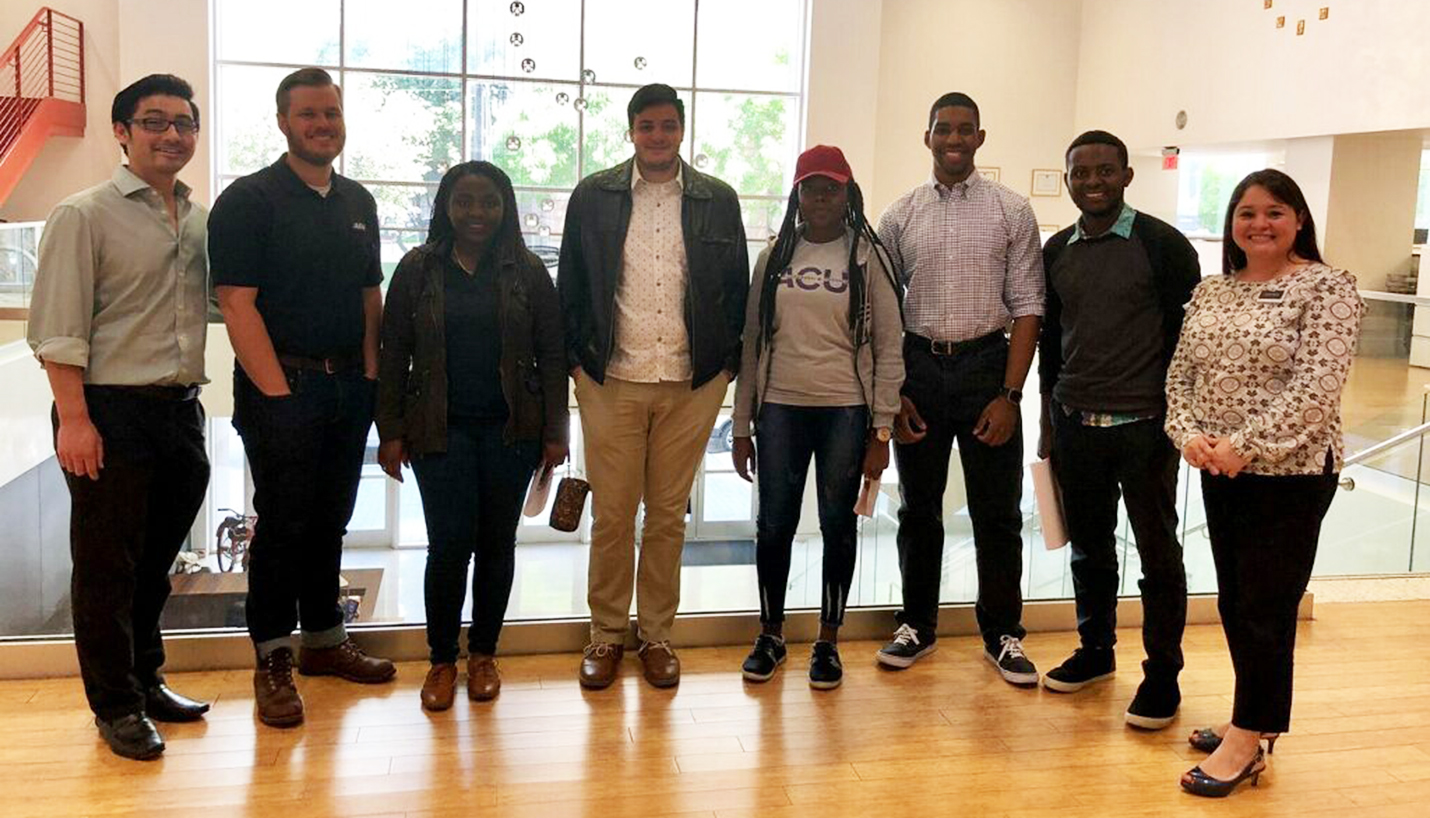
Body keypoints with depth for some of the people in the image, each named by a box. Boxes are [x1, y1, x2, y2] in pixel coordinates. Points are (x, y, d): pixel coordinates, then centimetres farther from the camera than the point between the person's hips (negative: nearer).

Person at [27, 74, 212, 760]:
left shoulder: (201, 218, 12)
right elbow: (58, 329, -11)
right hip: (111, 411, -6)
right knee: (107, 566, 4)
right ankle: (115, 704, 17)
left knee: (154, 561, 17)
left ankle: (145, 679, 32)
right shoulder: (84, 216, -6)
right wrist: (74, 419, -17)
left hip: (180, 409, 6)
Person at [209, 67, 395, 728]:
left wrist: (371, 377, 6)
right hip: (281, 387, -6)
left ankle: (324, 638, 27)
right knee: (282, 524, 0)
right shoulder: (249, 199, -6)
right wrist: (277, 392, -16)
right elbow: (237, 303, -12)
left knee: (329, 520, 14)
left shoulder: (357, 202, 14)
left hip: (349, 388, 6)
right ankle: (272, 661, 11)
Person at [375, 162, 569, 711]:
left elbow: (551, 355, 5)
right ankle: (442, 661, 13)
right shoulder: (418, 269, 3)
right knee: (450, 545, -5)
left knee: (497, 543, 7)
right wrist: (391, 432, 0)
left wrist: (555, 431, 1)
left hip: (511, 430, 1)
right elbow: (394, 355, 4)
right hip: (441, 430, -1)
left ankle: (483, 655, 23)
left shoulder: (527, 272, 4)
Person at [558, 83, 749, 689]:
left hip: (692, 385, 1)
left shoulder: (718, 201, 6)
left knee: (669, 515, 8)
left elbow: (737, 288, 9)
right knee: (611, 515, 3)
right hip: (611, 382, 0)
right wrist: (575, 361, 1)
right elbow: (570, 287, 7)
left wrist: (728, 364, 4)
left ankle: (657, 634, 21)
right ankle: (606, 634, 18)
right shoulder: (593, 197, 5)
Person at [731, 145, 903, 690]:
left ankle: (828, 641, 20)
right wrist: (741, 427, 7)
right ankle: (770, 634, 23)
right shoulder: (774, 257, 8)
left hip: (846, 411, -2)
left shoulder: (868, 257, 1)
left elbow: (889, 348, -1)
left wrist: (882, 431, -6)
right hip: (780, 407, 2)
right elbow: (752, 341, 9)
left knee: (838, 526, 6)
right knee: (774, 526, 6)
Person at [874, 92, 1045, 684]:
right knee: (918, 507, 12)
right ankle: (917, 624, 26)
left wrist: (1010, 395, -9)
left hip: (987, 364, -1)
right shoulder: (900, 216, 5)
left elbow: (1026, 307, -2)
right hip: (919, 367, 2)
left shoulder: (1011, 212, 0)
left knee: (997, 511, 5)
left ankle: (1003, 633, 21)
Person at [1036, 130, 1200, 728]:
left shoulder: (1162, 245, -6)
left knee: (1157, 550, 5)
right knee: (1089, 545, 15)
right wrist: (1048, 422, 14)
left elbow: (1192, 333, -5)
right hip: (1075, 425, 5)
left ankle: (1162, 673, 17)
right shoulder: (1057, 251, 8)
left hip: (1145, 426, -4)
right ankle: (1095, 650, 31)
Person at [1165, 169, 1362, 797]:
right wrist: (1189, 433, -9)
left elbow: (1317, 387, -19)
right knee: (1234, 602, 14)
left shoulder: (1327, 288, -9)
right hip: (1219, 472, 6)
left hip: (1290, 473, -6)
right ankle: (1258, 718, 29)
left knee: (1266, 608, 1)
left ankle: (1249, 737, 14)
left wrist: (1245, 444, -22)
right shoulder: (1210, 292, 9)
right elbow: (1180, 375, 9)